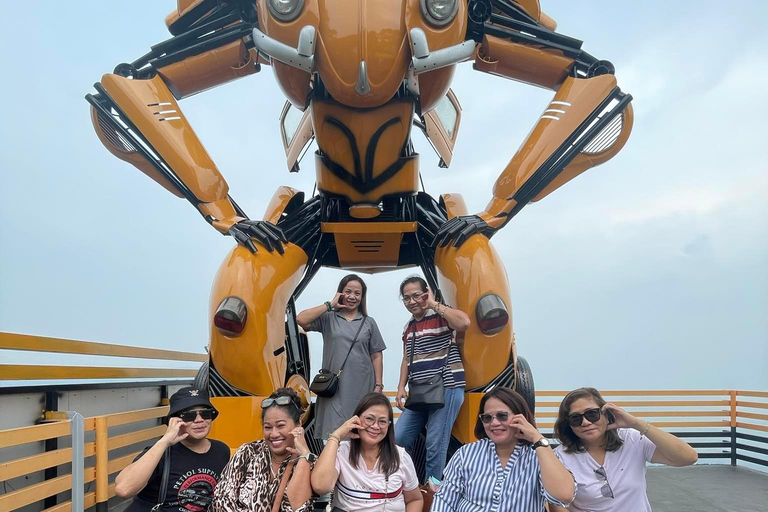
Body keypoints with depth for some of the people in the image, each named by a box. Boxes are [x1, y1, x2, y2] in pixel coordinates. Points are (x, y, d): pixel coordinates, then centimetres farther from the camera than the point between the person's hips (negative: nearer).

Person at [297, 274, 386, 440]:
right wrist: (330, 305, -7)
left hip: (361, 388, 1)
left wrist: (378, 385, 2)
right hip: (334, 388, -1)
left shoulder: (369, 323, 9)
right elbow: (301, 320, -13)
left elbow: (376, 356, 8)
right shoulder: (328, 318, 3)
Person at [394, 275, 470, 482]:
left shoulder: (441, 316, -7)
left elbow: (464, 323, -29)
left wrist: (434, 304, -20)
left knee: (435, 444, -5)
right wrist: (401, 387, 10)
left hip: (446, 388, -7)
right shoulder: (408, 327, 15)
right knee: (399, 438, 7)